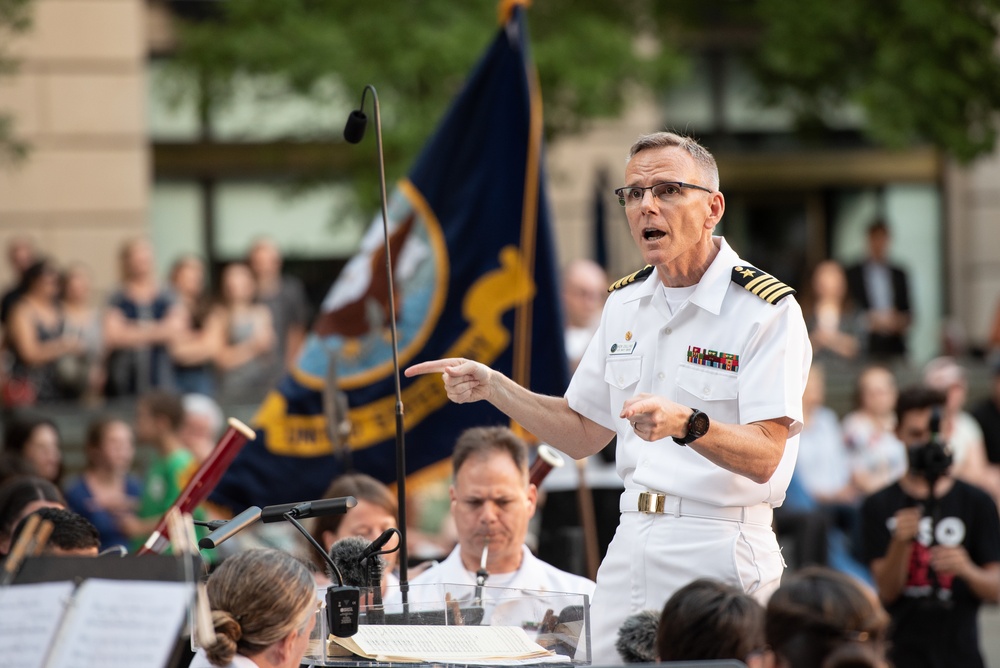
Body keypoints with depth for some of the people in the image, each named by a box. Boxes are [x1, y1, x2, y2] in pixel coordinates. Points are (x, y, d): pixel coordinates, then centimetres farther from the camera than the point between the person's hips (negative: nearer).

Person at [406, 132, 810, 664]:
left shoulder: (769, 310, -10)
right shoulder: (626, 304, 13)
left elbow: (764, 456, -19)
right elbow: (583, 433, 20)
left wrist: (687, 425, -36)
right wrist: (491, 387, 10)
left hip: (720, 554, -6)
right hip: (630, 550, 6)